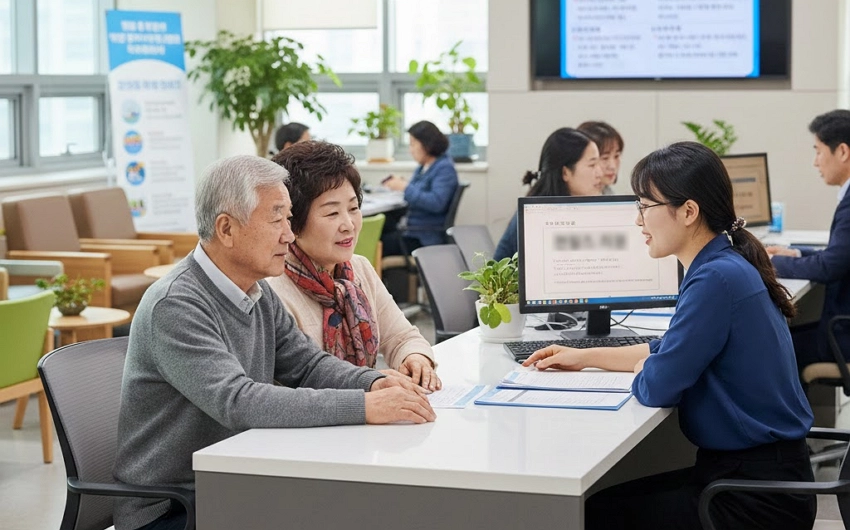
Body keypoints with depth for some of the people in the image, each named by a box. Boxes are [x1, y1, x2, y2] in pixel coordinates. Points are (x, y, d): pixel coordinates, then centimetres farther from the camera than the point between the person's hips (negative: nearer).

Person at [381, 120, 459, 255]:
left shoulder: (444, 168, -14)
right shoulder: (424, 167, 14)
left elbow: (436, 203, -26)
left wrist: (405, 187, -23)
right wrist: (400, 184, -1)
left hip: (426, 238, -9)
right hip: (412, 230, 9)